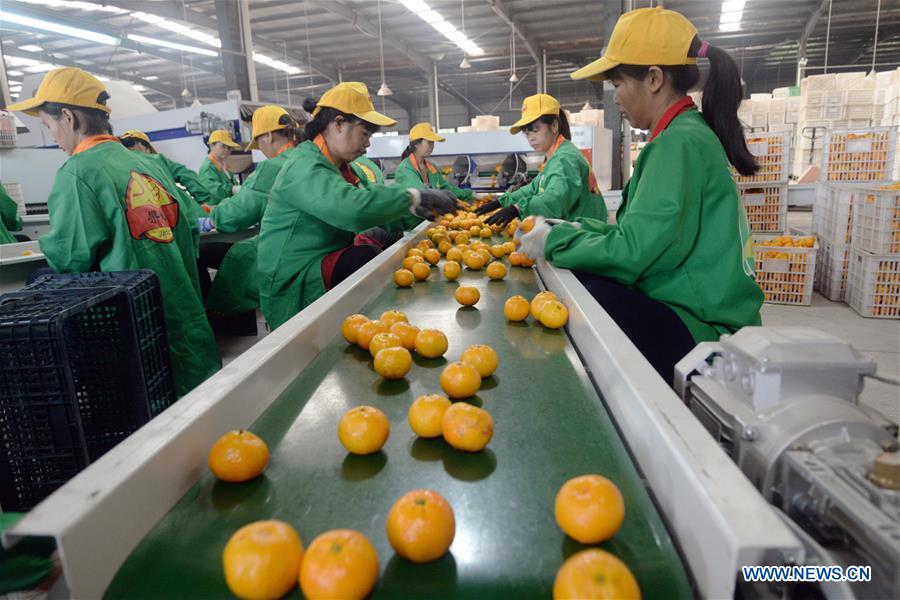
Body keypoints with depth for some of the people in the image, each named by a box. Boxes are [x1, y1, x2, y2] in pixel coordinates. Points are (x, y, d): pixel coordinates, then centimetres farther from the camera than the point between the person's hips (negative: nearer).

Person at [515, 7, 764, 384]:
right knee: (573, 276, 0)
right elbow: (648, 232, 14)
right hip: (693, 309, 9)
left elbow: (634, 251, -24)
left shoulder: (680, 143, -17)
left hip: (702, 330, -9)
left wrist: (555, 241, -11)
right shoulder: (689, 134, 13)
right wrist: (576, 229, 6)